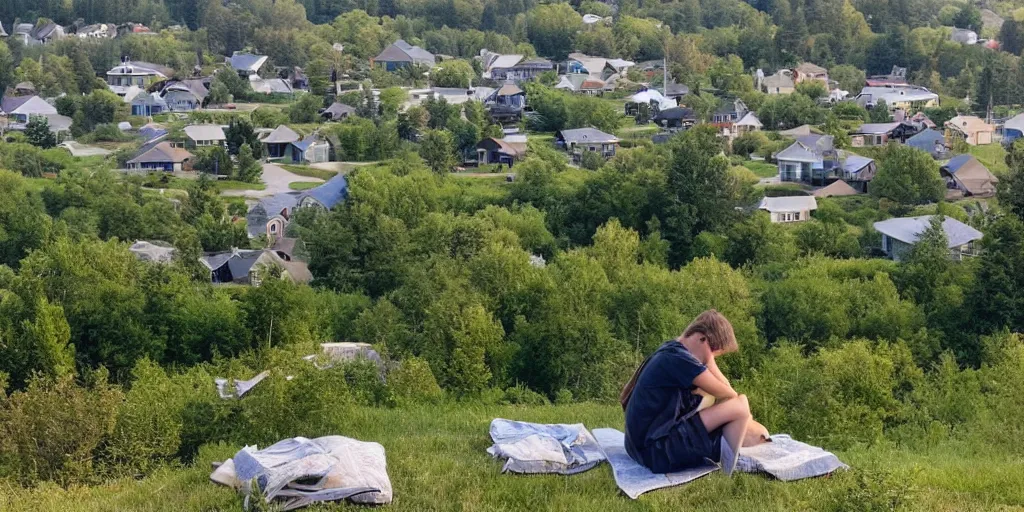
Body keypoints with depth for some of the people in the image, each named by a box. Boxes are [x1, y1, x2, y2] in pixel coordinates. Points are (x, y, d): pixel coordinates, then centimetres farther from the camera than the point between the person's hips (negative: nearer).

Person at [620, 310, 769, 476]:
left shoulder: (671, 351, 13)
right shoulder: (679, 359, -18)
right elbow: (728, 394, -9)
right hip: (656, 450, -11)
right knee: (739, 407, -14)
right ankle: (729, 474, -5)